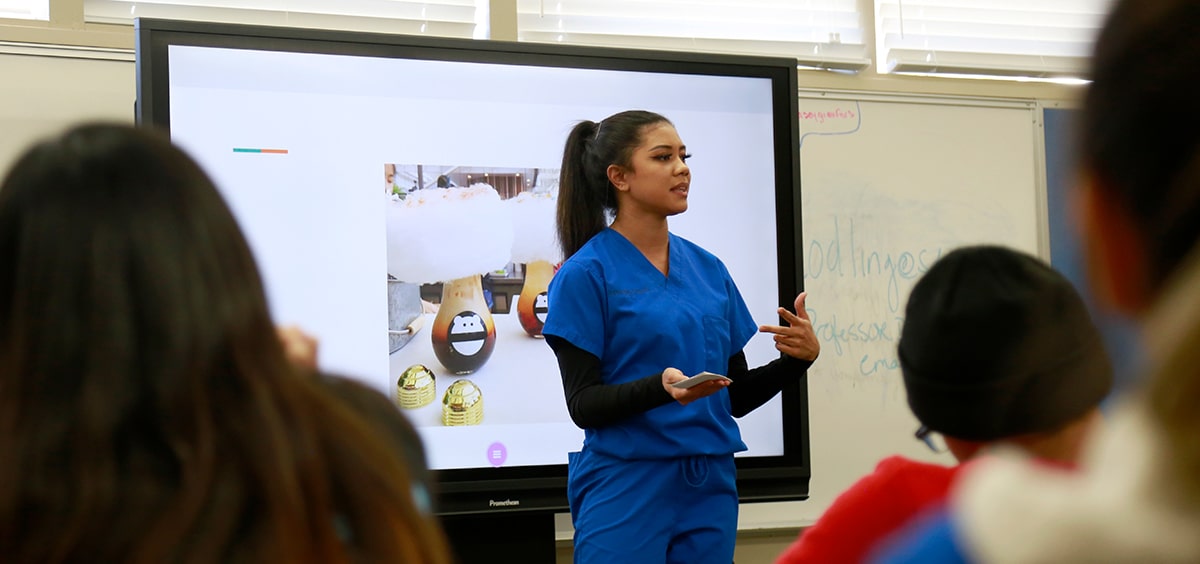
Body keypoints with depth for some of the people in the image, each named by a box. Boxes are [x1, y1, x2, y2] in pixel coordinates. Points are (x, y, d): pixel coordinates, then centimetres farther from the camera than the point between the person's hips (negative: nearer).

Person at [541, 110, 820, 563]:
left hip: (711, 491, 5)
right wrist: (662, 388, -27)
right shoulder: (585, 274, -5)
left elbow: (737, 397, 12)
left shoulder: (708, 269, 10)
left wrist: (798, 359, -5)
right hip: (626, 488, -5)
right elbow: (584, 404, -10)